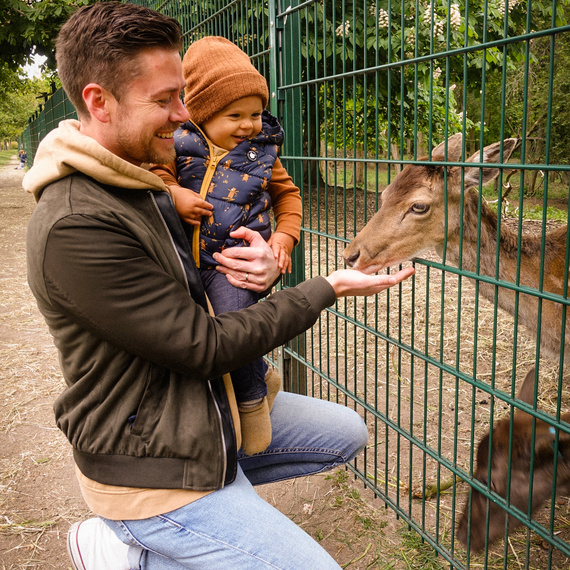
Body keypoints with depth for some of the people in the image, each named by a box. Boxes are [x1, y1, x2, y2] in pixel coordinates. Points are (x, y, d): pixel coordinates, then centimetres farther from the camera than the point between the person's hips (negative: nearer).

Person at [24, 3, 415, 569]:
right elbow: (205, 346, -24)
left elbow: (193, 279, 11)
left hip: (206, 407, 9)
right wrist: (330, 287, -16)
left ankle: (212, 474, 14)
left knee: (346, 433, 17)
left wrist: (262, 264, -13)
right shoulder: (75, 228, -27)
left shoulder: (140, 182, 5)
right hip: (150, 466, -9)